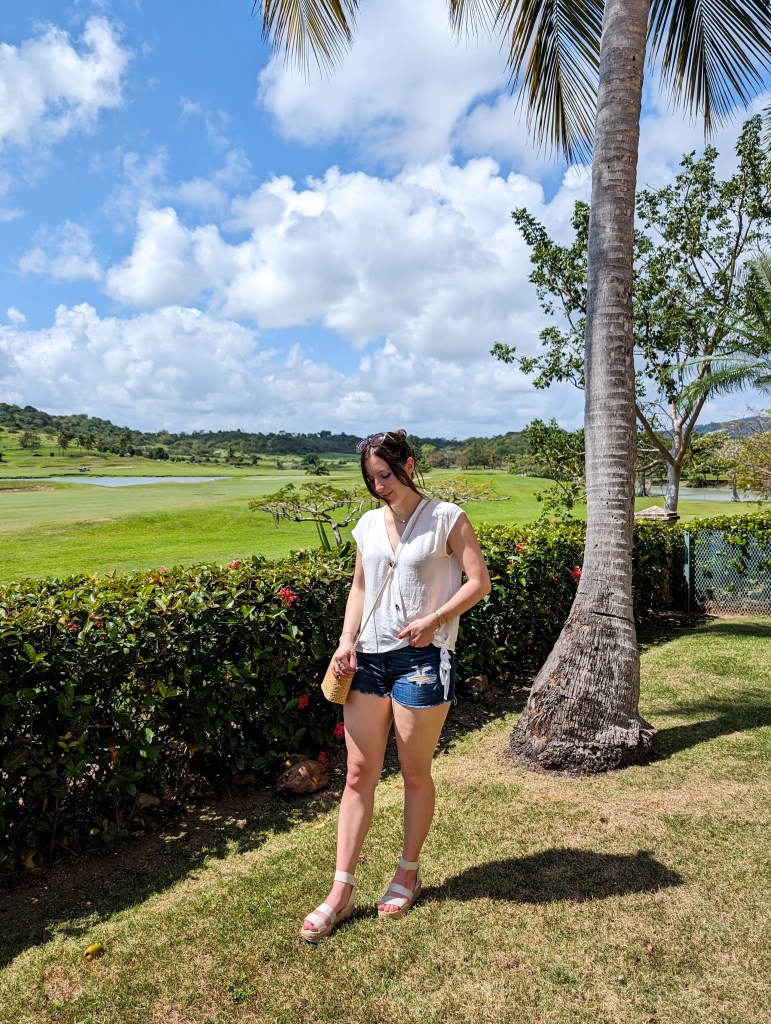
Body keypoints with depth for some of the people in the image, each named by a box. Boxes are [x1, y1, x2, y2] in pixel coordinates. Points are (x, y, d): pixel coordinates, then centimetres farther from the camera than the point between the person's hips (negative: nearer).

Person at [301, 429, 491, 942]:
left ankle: (408, 874, 31)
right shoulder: (368, 524, 10)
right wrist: (346, 639, 1)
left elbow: (479, 582, -6)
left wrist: (435, 619, -20)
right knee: (359, 773, 7)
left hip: (421, 658, -4)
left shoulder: (447, 518, -4)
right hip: (369, 658, 5)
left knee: (415, 772, 10)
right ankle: (343, 890, 16)